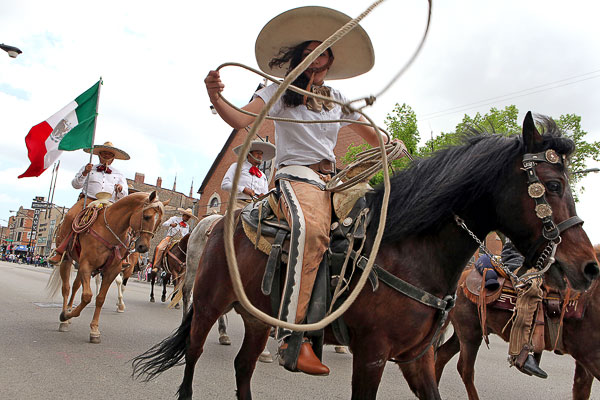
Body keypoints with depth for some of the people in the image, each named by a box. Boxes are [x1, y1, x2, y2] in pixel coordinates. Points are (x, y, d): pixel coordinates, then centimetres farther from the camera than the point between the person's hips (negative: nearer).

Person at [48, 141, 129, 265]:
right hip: (87, 199, 0)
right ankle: (59, 251, -20)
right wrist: (84, 173, -2)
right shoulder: (88, 168, 26)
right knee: (69, 216, -29)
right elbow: (75, 184, 15)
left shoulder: (119, 175, 26)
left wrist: (120, 190, -3)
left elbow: (124, 198, 20)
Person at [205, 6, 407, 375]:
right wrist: (217, 100, -27)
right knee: (312, 229, -37)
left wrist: (393, 145, 11)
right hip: (296, 174, -6)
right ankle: (291, 340, -40)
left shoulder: (338, 99, 21)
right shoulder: (280, 91, 8)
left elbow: (371, 134, 30)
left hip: (332, 179, 6)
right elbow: (242, 120, -7)